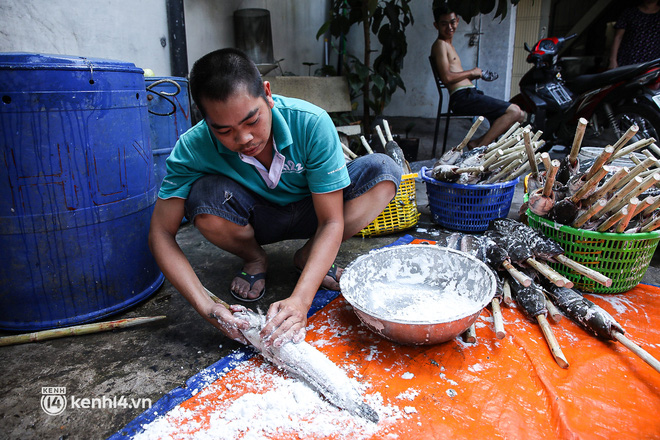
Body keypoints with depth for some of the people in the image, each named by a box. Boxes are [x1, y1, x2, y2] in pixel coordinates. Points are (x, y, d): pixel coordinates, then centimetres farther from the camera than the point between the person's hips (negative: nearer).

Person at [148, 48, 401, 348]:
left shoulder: (311, 123, -30)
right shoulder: (193, 148, -27)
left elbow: (331, 222, -28)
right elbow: (161, 234, -22)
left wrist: (300, 300, -41)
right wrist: (206, 307, -34)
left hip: (308, 212, 1)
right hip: (253, 220, 0)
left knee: (383, 170, -24)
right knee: (203, 195, -33)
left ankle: (309, 256, -3)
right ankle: (254, 259, 1)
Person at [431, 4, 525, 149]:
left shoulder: (448, 45, 26)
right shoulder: (440, 44, -3)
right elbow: (447, 77, -16)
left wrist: (474, 75, 10)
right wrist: (472, 72, -3)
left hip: (469, 95, 10)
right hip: (462, 97, -10)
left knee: (519, 115, 8)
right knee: (514, 112, -18)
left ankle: (478, 143, -5)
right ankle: (479, 147, -18)